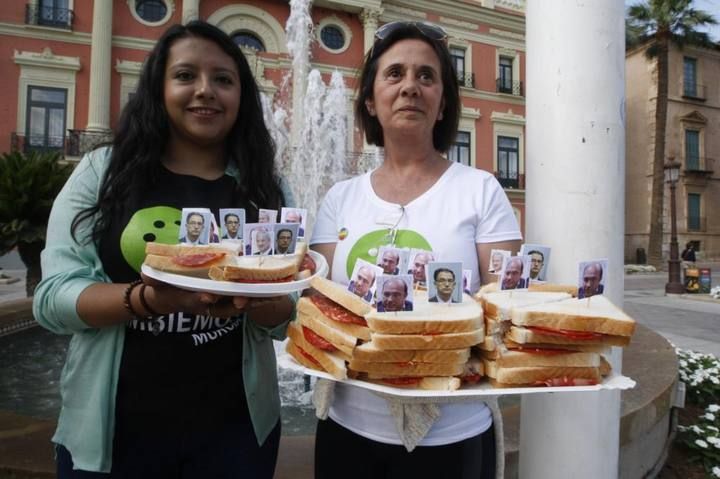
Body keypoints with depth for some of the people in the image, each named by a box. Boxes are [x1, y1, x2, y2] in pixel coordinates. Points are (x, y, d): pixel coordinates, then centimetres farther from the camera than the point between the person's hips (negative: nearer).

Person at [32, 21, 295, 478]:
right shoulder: (103, 171, -3)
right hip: (113, 429, -1)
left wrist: (253, 299, -22)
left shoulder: (264, 186, 0)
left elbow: (286, 317, 0)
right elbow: (53, 297, -8)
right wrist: (149, 298, -25)